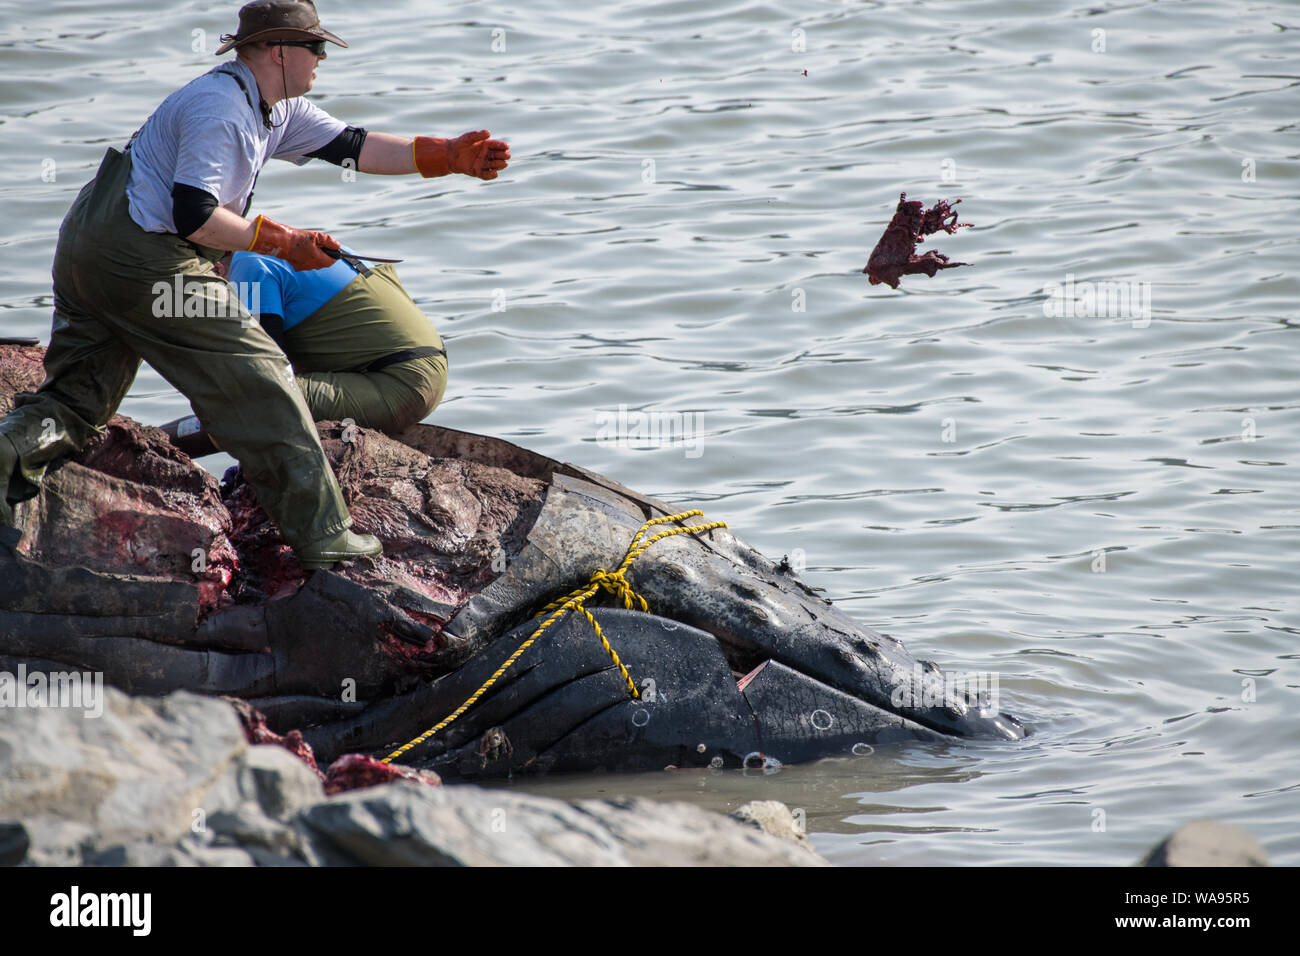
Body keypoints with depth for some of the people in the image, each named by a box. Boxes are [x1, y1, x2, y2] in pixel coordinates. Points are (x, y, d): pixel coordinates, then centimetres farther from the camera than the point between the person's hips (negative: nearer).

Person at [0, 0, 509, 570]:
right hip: (145, 260, -10)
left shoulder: (276, 110, 16)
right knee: (258, 381, -4)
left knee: (76, 400, 12)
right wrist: (283, 243, -13)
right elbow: (194, 217, -21)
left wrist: (448, 156, 12)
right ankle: (320, 534, -2)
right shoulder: (220, 109, -15)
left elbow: (352, 147, 18)